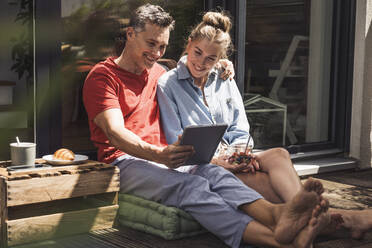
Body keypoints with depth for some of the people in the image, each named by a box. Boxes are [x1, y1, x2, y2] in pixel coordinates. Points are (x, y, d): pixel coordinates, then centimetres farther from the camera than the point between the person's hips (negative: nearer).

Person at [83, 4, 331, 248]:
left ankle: (276, 214, -55)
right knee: (191, 185, -34)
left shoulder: (159, 74, 25)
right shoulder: (103, 76, 2)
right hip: (126, 163, -6)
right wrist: (159, 154, -30)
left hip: (162, 160, 6)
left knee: (213, 173, -28)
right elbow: (115, 132, -13)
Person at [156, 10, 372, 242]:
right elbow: (176, 142, -4)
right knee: (273, 182, -30)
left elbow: (241, 131, 14)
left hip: (230, 160, 5)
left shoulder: (225, 82, 18)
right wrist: (213, 160, -19)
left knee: (279, 154, -29)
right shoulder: (168, 84, 3)